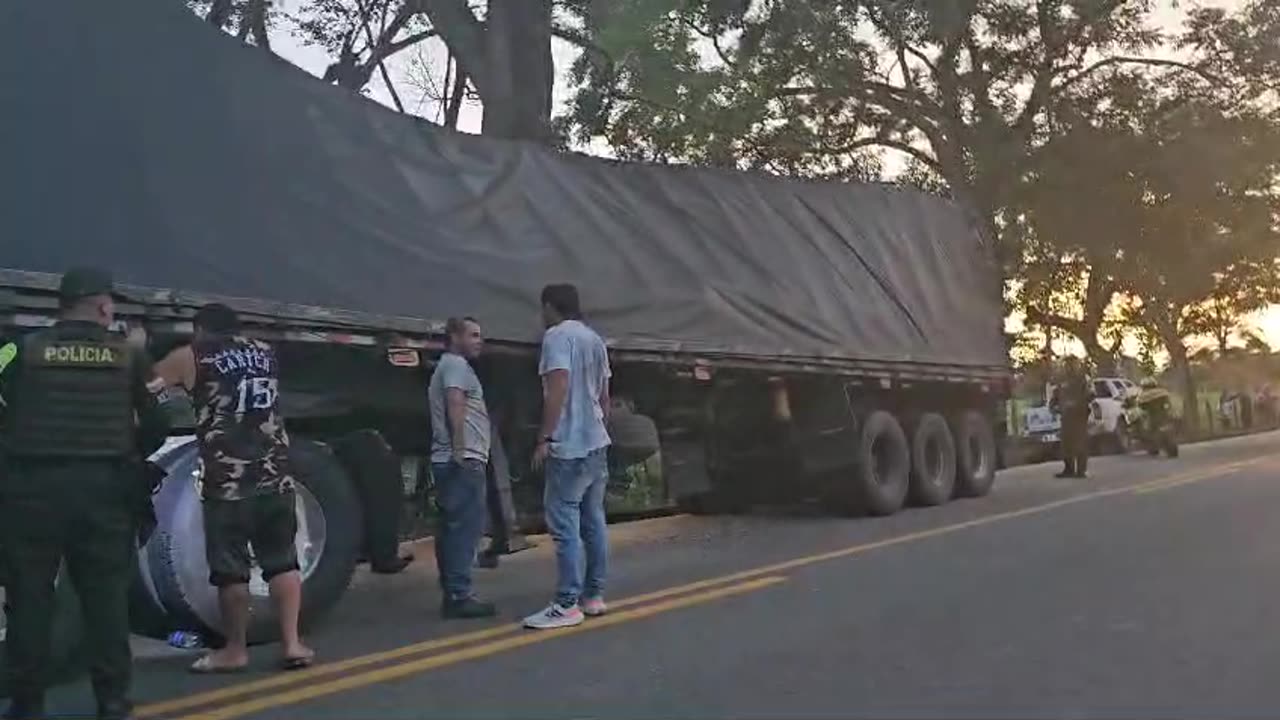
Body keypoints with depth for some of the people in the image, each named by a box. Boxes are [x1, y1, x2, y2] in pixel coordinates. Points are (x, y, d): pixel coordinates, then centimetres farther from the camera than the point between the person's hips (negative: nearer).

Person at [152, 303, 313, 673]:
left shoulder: (191, 358, 3)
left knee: (230, 569, 6)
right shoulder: (265, 352, 16)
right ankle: (292, 643, 10)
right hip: (275, 474, 4)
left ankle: (235, 650, 15)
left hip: (228, 480, -4)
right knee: (282, 561, 11)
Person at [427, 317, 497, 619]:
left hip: (449, 461, 11)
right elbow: (455, 405, -20)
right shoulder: (456, 364, -6)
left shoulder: (447, 366, 27)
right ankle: (458, 596, -15)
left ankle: (452, 594, 13)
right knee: (466, 526, -13)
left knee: (452, 528, 10)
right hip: (463, 460, -11)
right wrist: (459, 449, -26)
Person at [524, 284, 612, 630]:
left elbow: (558, 388, -20)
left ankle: (567, 605, -7)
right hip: (597, 443, 9)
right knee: (593, 522, 11)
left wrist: (544, 438, -18)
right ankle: (594, 595, 17)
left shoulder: (557, 336, -10)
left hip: (569, 447, -9)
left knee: (565, 526, -8)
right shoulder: (595, 339, 15)